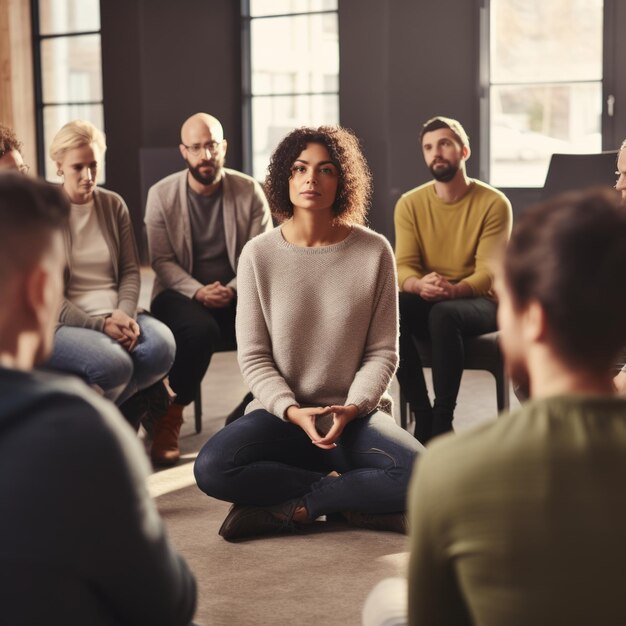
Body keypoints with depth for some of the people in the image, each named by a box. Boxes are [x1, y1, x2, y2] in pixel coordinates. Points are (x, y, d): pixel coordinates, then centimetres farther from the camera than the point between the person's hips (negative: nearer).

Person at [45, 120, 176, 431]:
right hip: (64, 323, -4)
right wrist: (97, 324, -18)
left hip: (115, 315, 4)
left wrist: (124, 314, -12)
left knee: (162, 345, -28)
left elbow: (130, 271, 9)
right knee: (114, 363, -34)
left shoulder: (113, 205, 11)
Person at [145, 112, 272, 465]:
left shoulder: (249, 191, 2)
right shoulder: (162, 194, 0)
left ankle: (247, 417, -9)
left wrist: (233, 290, -20)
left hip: (237, 294, 2)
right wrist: (197, 291, -22)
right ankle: (169, 419, -17)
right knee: (200, 330, -37)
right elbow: (162, 260, -5)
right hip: (182, 293, -2)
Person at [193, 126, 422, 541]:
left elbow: (383, 351, 0)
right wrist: (292, 411, -17)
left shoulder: (374, 251, -2)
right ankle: (355, 500, -12)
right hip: (281, 411, 1)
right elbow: (253, 357, -1)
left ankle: (291, 505, -11)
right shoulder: (259, 254, -1)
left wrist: (352, 409, -17)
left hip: (355, 413, 0)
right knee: (211, 470, -29)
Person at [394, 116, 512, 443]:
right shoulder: (410, 203, 2)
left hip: (479, 302, -3)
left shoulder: (494, 203, -8)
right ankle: (422, 415, -24)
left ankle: (443, 420, -27)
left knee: (443, 314, -37)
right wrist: (420, 285, -32)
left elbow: (489, 271, -15)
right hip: (427, 301, 3)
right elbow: (403, 266, -6)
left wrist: (454, 290, -36)